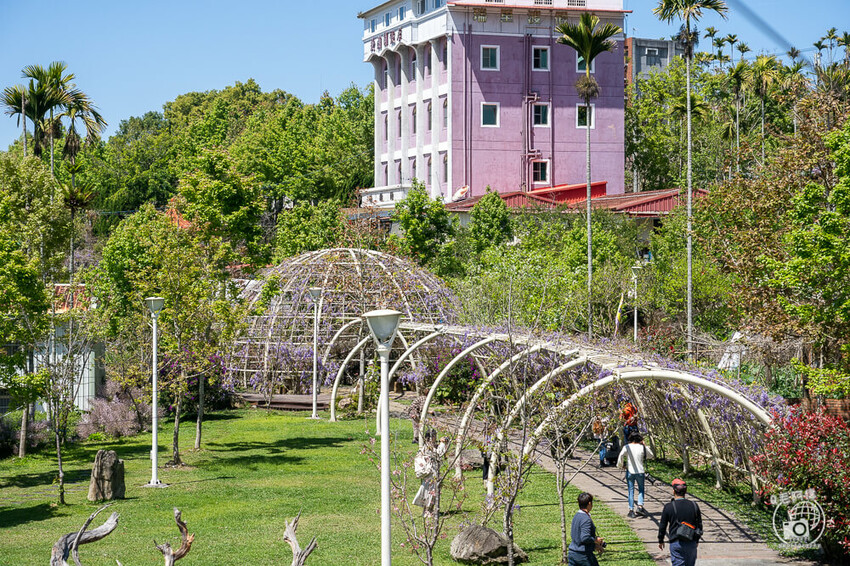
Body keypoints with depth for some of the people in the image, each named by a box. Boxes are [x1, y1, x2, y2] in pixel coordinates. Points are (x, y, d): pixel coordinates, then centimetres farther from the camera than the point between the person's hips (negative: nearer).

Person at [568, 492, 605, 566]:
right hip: (583, 554, -7)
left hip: (572, 553, 7)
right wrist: (595, 540, -8)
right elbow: (585, 538, -26)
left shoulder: (576, 516, 9)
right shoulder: (586, 519, -17)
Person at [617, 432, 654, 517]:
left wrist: (621, 465, -1)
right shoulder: (642, 447, -3)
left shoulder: (627, 447, -4)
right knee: (641, 490, 15)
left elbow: (621, 455, -17)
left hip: (630, 471, 0)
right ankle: (640, 506, -3)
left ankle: (631, 510, 3)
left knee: (631, 491, 6)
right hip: (640, 471, 0)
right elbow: (651, 455, 13)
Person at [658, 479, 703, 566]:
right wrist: (697, 540, 25)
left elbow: (662, 526, 1)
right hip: (691, 544, 3)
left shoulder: (668, 507, -7)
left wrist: (660, 541, 17)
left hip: (676, 543, -3)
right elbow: (699, 525, 11)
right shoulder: (694, 506, 2)